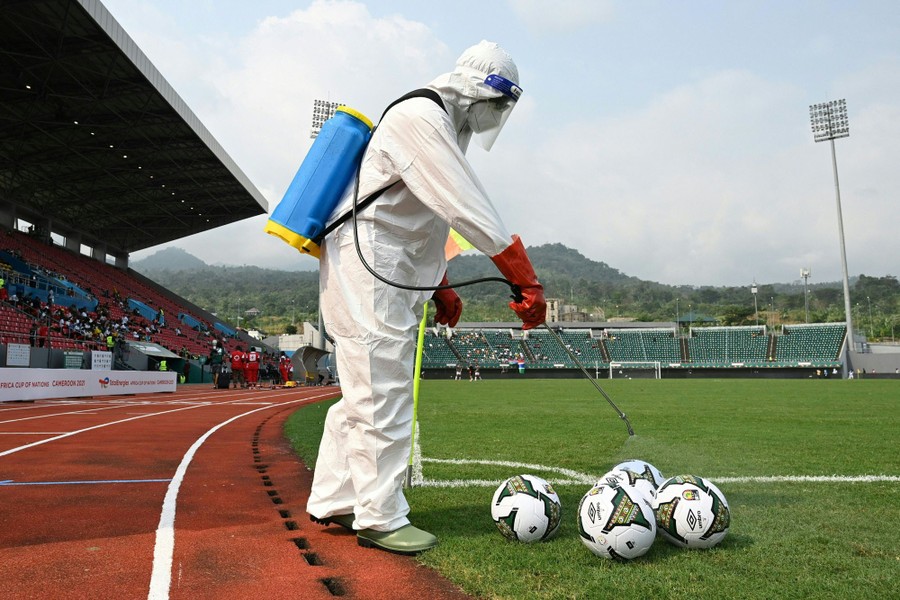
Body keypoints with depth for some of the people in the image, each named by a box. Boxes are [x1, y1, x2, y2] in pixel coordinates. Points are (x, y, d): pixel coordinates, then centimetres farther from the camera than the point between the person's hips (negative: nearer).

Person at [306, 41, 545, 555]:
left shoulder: (445, 129, 21)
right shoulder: (421, 117, -13)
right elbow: (471, 210, -21)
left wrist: (441, 287, 22)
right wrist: (528, 282, -20)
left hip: (393, 279, 11)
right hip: (367, 267, -11)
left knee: (365, 393, 13)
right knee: (382, 393, -7)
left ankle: (333, 502, 24)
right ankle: (381, 518, 5)